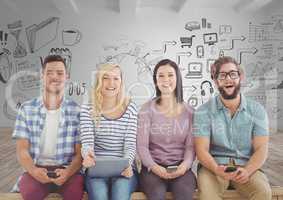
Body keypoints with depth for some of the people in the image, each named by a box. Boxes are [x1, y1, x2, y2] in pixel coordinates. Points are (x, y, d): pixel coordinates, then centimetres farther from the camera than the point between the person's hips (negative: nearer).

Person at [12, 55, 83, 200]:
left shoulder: (77, 111, 0)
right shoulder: (26, 109, 4)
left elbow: (80, 152, 0)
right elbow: (22, 150, 1)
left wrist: (68, 172, -20)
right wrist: (34, 170, -19)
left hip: (67, 169, -1)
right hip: (37, 169, 1)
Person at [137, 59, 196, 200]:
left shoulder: (188, 111, 6)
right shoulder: (147, 109, 0)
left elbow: (190, 146, 3)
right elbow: (142, 146, -4)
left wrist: (185, 165, -16)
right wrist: (153, 166, -20)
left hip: (180, 167, 1)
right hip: (153, 167, -1)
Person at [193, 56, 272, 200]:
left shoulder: (257, 110, 2)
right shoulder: (204, 111, -3)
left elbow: (261, 148, -4)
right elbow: (201, 150, -9)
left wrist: (247, 171, -23)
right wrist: (217, 169, -29)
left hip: (246, 166, 3)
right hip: (214, 166, -2)